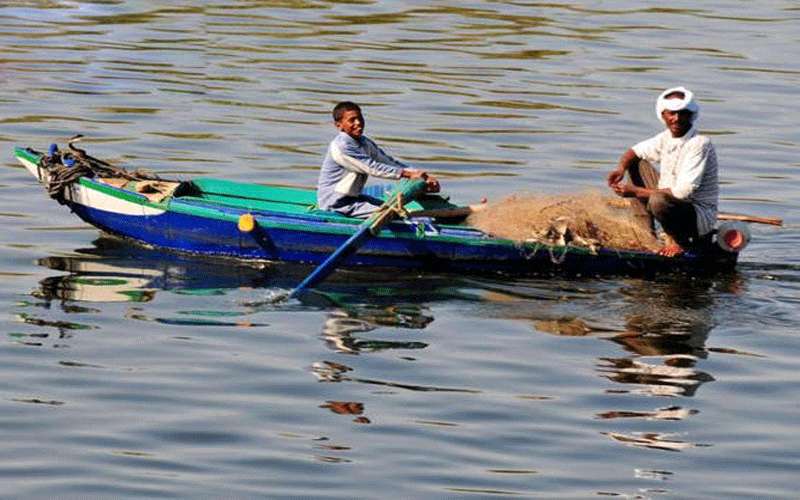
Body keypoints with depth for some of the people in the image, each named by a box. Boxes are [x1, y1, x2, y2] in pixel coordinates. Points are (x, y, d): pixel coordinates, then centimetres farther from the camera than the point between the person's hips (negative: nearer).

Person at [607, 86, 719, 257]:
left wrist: (637, 192, -24)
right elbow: (635, 152, 18)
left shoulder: (699, 144, -23)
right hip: (673, 204, 9)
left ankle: (680, 241, -6)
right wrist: (621, 168, -7)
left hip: (700, 216, -8)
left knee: (658, 201, -37)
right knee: (637, 164, 11)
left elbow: (683, 192, -29)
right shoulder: (667, 138, 2)